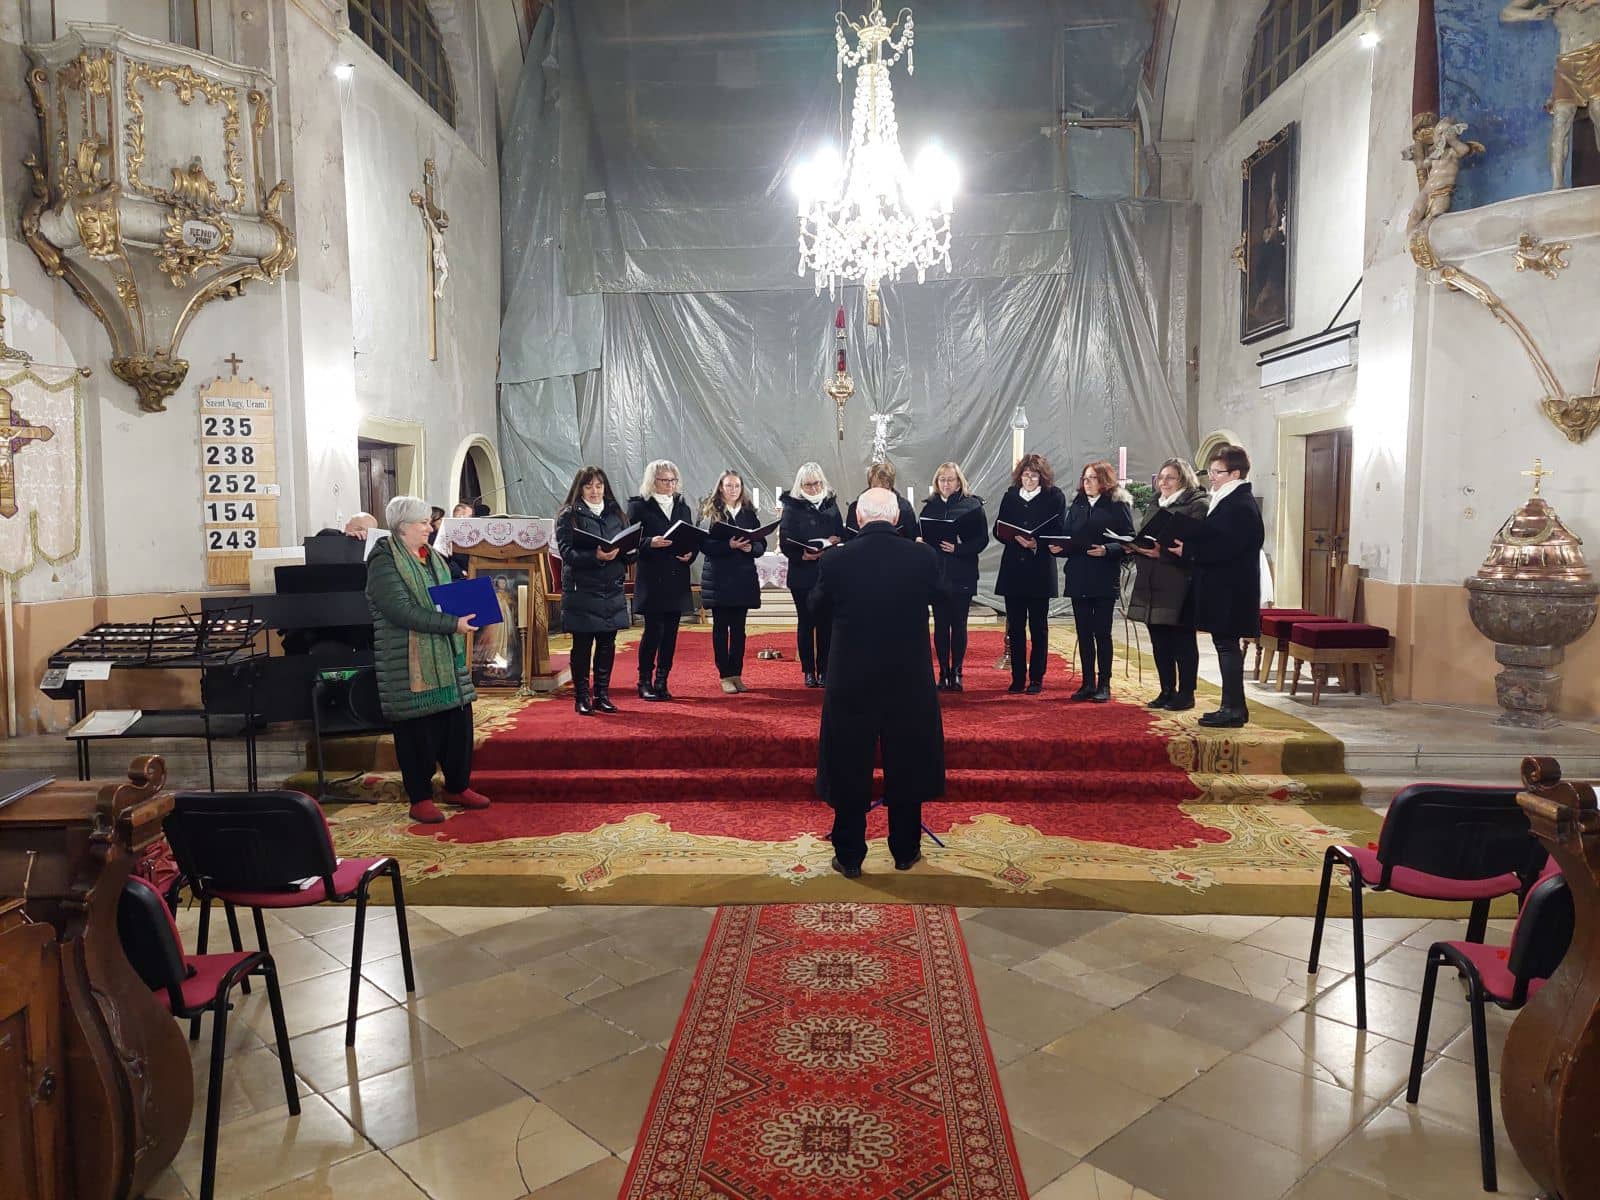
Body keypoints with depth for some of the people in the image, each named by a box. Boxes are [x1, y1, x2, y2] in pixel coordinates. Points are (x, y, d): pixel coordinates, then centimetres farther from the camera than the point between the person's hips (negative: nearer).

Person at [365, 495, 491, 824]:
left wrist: (464, 614, 1)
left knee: (458, 722, 11)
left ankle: (458, 787, 26)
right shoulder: (384, 563, -12)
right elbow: (402, 611, -22)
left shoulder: (432, 556, 13)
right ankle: (420, 799, 15)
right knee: (417, 731, 1)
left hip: (446, 658, 7)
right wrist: (451, 624, -24)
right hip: (409, 665, -7)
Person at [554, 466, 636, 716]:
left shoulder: (615, 514, 13)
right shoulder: (568, 516, -1)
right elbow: (567, 552, -12)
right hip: (582, 590, -4)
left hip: (612, 590, 5)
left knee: (607, 643, 8)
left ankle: (602, 695, 18)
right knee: (582, 644, 0)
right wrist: (596, 556, -26)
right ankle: (581, 697, 9)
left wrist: (627, 550, -11)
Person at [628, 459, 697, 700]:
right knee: (653, 631, -6)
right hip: (651, 579, -5)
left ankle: (661, 682, 13)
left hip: (677, 580, 5)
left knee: (671, 633, 5)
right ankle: (645, 682, 7)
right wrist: (651, 543, -23)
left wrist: (690, 554, -5)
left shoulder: (682, 506, 15)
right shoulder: (639, 506, -1)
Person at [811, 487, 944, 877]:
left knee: (850, 770, 11)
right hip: (909, 680, 1)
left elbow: (819, 609, 4)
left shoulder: (835, 560, -12)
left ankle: (849, 856, 19)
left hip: (851, 681, -1)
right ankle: (905, 851, 27)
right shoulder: (924, 557, -10)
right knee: (906, 766, 16)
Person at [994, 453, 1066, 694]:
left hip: (1040, 570, -3)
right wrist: (1016, 538, -13)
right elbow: (998, 529, 5)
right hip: (1013, 568, 3)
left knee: (1038, 627, 4)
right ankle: (1018, 678, 14)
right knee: (1015, 626, 6)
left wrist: (1038, 543, -22)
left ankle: (1036, 678, 12)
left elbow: (1058, 532, -5)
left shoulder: (1054, 496, -1)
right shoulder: (1010, 496, 9)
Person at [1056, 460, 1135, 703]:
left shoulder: (1118, 505, -3)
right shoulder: (1076, 506, 13)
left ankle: (1104, 685, 9)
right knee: (1083, 633, 7)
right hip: (1078, 577, 5)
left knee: (1101, 632, 0)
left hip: (1105, 579, -5)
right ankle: (1088, 683, 15)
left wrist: (1106, 550, -22)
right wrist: (1059, 547, -5)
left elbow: (1128, 541, -7)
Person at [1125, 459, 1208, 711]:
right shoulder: (1156, 505, 19)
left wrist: (1162, 551, -25)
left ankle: (1186, 694, 9)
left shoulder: (1197, 505, -6)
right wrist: (1135, 546, 0)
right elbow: (1144, 536, 22)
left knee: (1182, 642, 1)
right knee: (1159, 642, 11)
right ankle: (1167, 691, 20)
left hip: (1179, 585, -7)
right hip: (1152, 586, 8)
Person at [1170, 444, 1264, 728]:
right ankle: (1233, 706, 21)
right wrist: (1187, 547, 2)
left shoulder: (1241, 505, -16)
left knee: (1227, 644, -5)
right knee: (1225, 644, 13)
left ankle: (1234, 710, 0)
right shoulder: (1226, 501, 16)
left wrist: (1188, 551, -18)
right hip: (1222, 590, 10)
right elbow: (1213, 540, 16)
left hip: (1230, 592, -10)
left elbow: (1225, 547, -23)